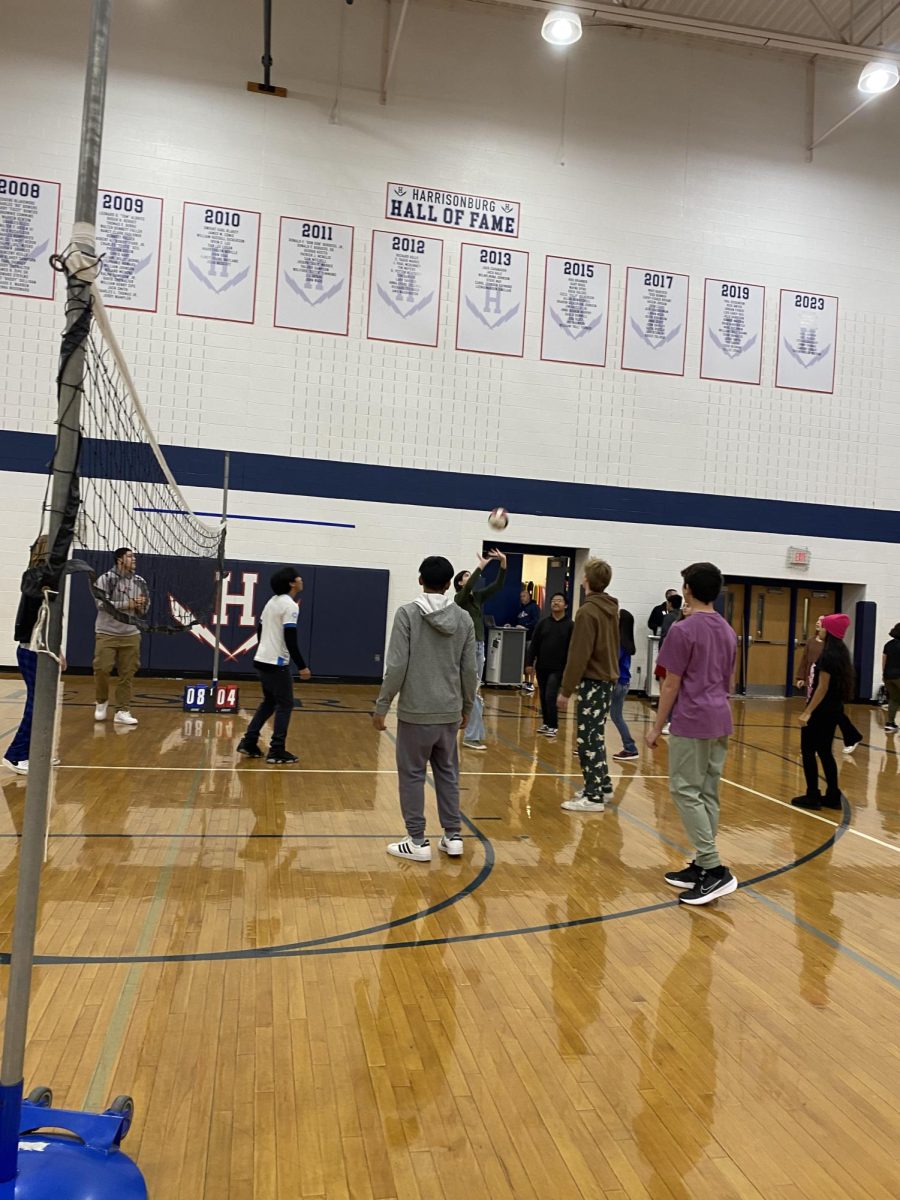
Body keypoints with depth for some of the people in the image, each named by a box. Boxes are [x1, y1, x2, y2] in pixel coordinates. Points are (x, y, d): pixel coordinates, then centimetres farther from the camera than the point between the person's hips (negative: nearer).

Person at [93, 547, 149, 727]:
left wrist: (141, 605, -10)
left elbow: (144, 609, 14)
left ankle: (122, 711, 8)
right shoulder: (105, 579, -5)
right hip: (106, 634, -3)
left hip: (131, 635, 3)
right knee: (101, 669, -6)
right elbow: (102, 604, -16)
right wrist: (127, 604, -20)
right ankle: (102, 701, 20)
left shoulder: (140, 582, 7)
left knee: (127, 674, 2)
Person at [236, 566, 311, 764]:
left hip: (262, 660, 9)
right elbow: (290, 640, -20)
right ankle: (277, 752, 1)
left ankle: (248, 743, 18)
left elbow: (260, 629, 19)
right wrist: (302, 666, -16)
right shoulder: (290, 605, -15)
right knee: (285, 705, 0)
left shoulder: (272, 602, 13)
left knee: (269, 702, 18)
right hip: (277, 663, -9)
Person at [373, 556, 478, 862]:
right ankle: (453, 838, 22)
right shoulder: (464, 618, 2)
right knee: (448, 774, 16)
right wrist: (467, 707, 19)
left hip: (416, 712, -4)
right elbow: (470, 670, 6)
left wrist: (382, 705, -4)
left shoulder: (408, 613, -9)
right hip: (450, 713, 4)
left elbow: (396, 666, -13)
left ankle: (418, 842, 11)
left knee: (412, 775, 7)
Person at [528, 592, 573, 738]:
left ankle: (553, 726, 0)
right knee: (543, 697, 11)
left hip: (558, 669, -4)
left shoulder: (570, 625, -2)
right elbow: (534, 644, 6)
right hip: (541, 667, 4)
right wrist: (530, 663, 0)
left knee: (550, 697, -12)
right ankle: (546, 723, 24)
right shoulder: (543, 622, 6)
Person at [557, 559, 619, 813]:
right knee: (596, 735, 19)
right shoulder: (611, 609, 10)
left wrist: (566, 689, -14)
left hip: (593, 681, -9)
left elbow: (578, 655, -19)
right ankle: (602, 785, 27)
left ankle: (593, 797, -1)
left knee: (589, 739, -4)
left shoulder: (588, 611, -16)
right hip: (609, 678, 9)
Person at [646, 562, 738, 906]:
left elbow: (671, 685, -11)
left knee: (686, 792, -3)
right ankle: (701, 866, 15)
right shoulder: (728, 631, 12)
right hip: (720, 722, 8)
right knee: (707, 794, 10)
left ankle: (715, 870, -8)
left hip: (691, 723, -8)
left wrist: (657, 727, -4)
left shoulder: (683, 629, -12)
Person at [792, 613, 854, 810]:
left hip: (821, 711, -9)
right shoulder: (841, 653, 10)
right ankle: (833, 796, 17)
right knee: (824, 752, 15)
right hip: (833, 710, 9)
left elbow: (823, 687, -20)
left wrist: (807, 712, -20)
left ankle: (812, 797, 5)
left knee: (808, 751, 1)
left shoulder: (828, 655, -17)